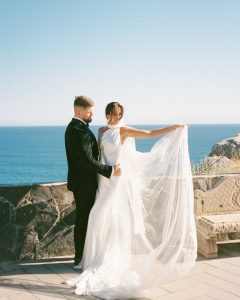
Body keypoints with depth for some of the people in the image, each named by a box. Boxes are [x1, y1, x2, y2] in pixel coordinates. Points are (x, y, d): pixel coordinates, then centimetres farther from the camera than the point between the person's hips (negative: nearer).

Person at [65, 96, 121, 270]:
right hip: (84, 183, -10)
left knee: (84, 219, 17)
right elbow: (88, 160, -26)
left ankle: (82, 256, 29)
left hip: (82, 182, 10)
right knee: (83, 220, -1)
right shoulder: (80, 130, -21)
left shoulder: (74, 127, 12)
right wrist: (110, 171, -24)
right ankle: (80, 260, 10)